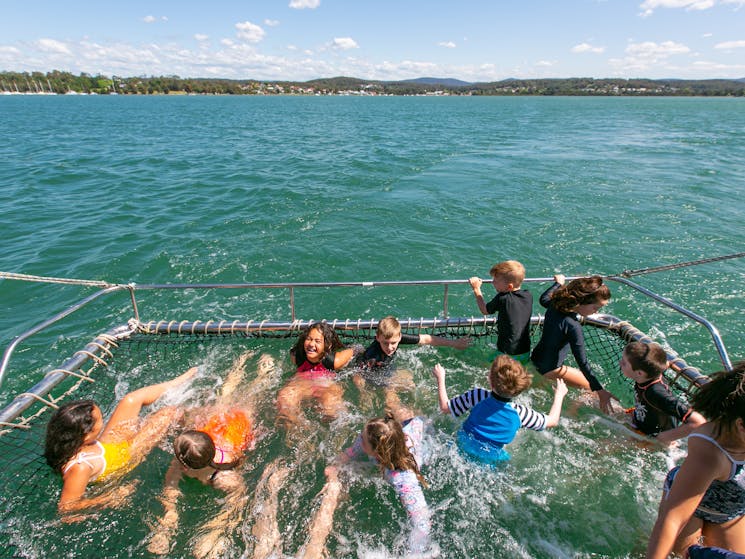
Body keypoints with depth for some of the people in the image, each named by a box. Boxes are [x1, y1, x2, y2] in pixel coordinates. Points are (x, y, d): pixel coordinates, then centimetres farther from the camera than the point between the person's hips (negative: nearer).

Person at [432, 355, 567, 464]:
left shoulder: (476, 396, -23)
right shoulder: (520, 413, -20)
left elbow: (445, 407, -10)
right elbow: (552, 421, -2)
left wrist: (440, 378, 1)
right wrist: (559, 395, 13)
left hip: (463, 447, 0)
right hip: (490, 460, 1)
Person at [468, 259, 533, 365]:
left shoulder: (502, 298, -19)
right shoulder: (529, 296, -4)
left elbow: (484, 310, 1)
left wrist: (476, 289, 10)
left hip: (507, 354, -6)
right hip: (526, 353, 7)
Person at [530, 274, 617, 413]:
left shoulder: (556, 303, -12)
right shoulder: (573, 326, -32)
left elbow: (544, 299, 15)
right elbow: (582, 362, -30)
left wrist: (558, 283, 30)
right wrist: (600, 391, -26)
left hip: (536, 356, 8)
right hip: (550, 368, -8)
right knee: (591, 388, 3)